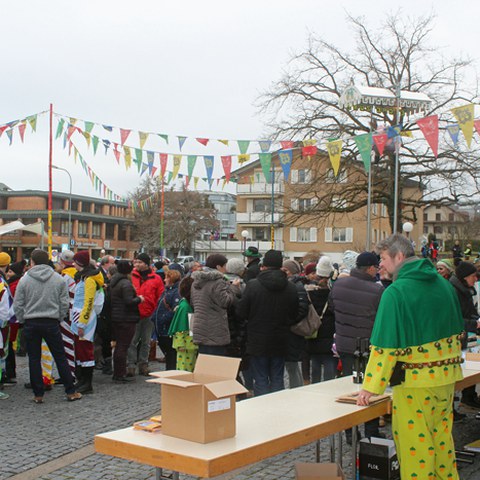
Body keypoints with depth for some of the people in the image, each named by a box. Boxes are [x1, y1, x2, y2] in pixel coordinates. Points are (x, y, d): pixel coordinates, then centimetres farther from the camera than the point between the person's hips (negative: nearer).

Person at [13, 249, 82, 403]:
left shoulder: (24, 280, -4)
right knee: (60, 357, 7)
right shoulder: (58, 279, 0)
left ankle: (38, 394, 10)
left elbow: (17, 305, -2)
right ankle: (70, 392, 10)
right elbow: (65, 303, 1)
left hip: (31, 324, -1)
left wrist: (23, 320, 11)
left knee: (34, 359, 8)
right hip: (51, 323, 1)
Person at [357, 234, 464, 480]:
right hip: (447, 377, 7)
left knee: (415, 446, 4)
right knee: (442, 440, 19)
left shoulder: (396, 292, -16)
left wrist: (370, 387, -12)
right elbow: (456, 332, 16)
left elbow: (384, 345, -17)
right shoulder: (444, 285, 7)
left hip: (415, 382, -7)